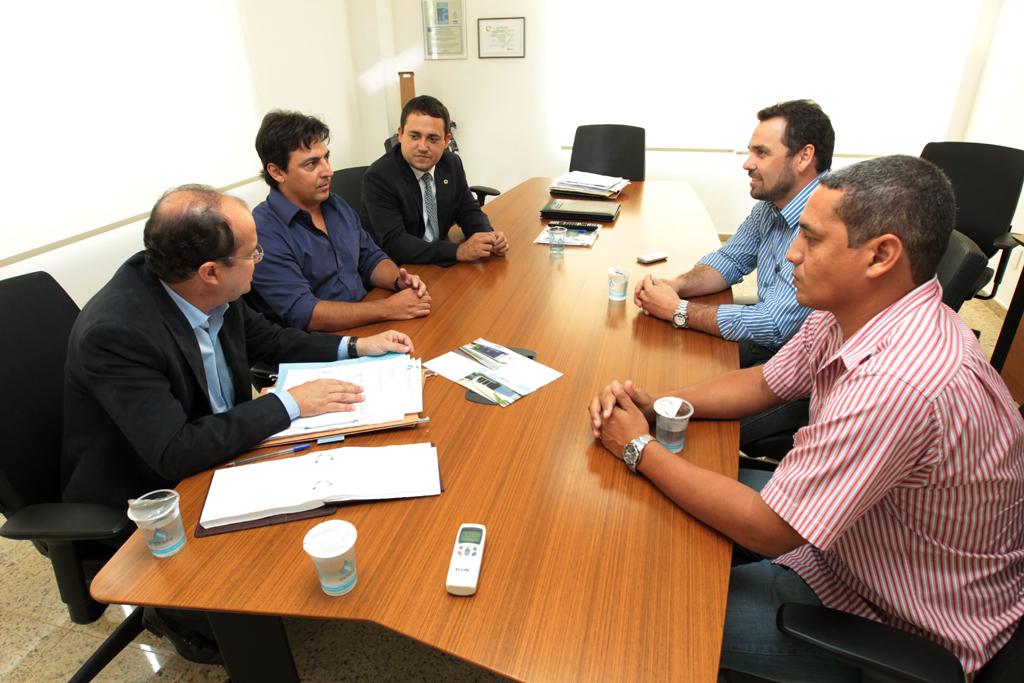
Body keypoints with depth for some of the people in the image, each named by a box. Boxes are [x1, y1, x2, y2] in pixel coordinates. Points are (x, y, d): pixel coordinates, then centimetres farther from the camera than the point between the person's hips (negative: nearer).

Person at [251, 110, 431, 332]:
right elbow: (301, 312, -20)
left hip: (365, 326, 7)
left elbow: (371, 258, 16)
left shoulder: (337, 205, 9)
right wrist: (388, 309, -22)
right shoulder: (263, 232, -15)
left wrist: (399, 281, -7)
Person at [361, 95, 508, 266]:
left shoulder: (452, 163, 0)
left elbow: (468, 211, 9)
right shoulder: (378, 177, -17)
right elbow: (393, 244, -24)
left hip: (441, 264, 7)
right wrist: (459, 251, -31)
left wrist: (489, 238, -13)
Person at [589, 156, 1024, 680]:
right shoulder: (846, 313, -10)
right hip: (845, 534, 8)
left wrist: (641, 449, -20)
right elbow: (764, 383, 5)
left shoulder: (899, 381, -38)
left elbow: (767, 530, -31)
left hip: (905, 626, -8)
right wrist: (653, 405, -11)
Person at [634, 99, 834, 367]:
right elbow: (731, 259, 12)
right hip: (767, 336, 8)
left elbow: (774, 326, -30)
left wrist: (678, 310, -21)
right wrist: (676, 286, -9)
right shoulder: (771, 202, 1)